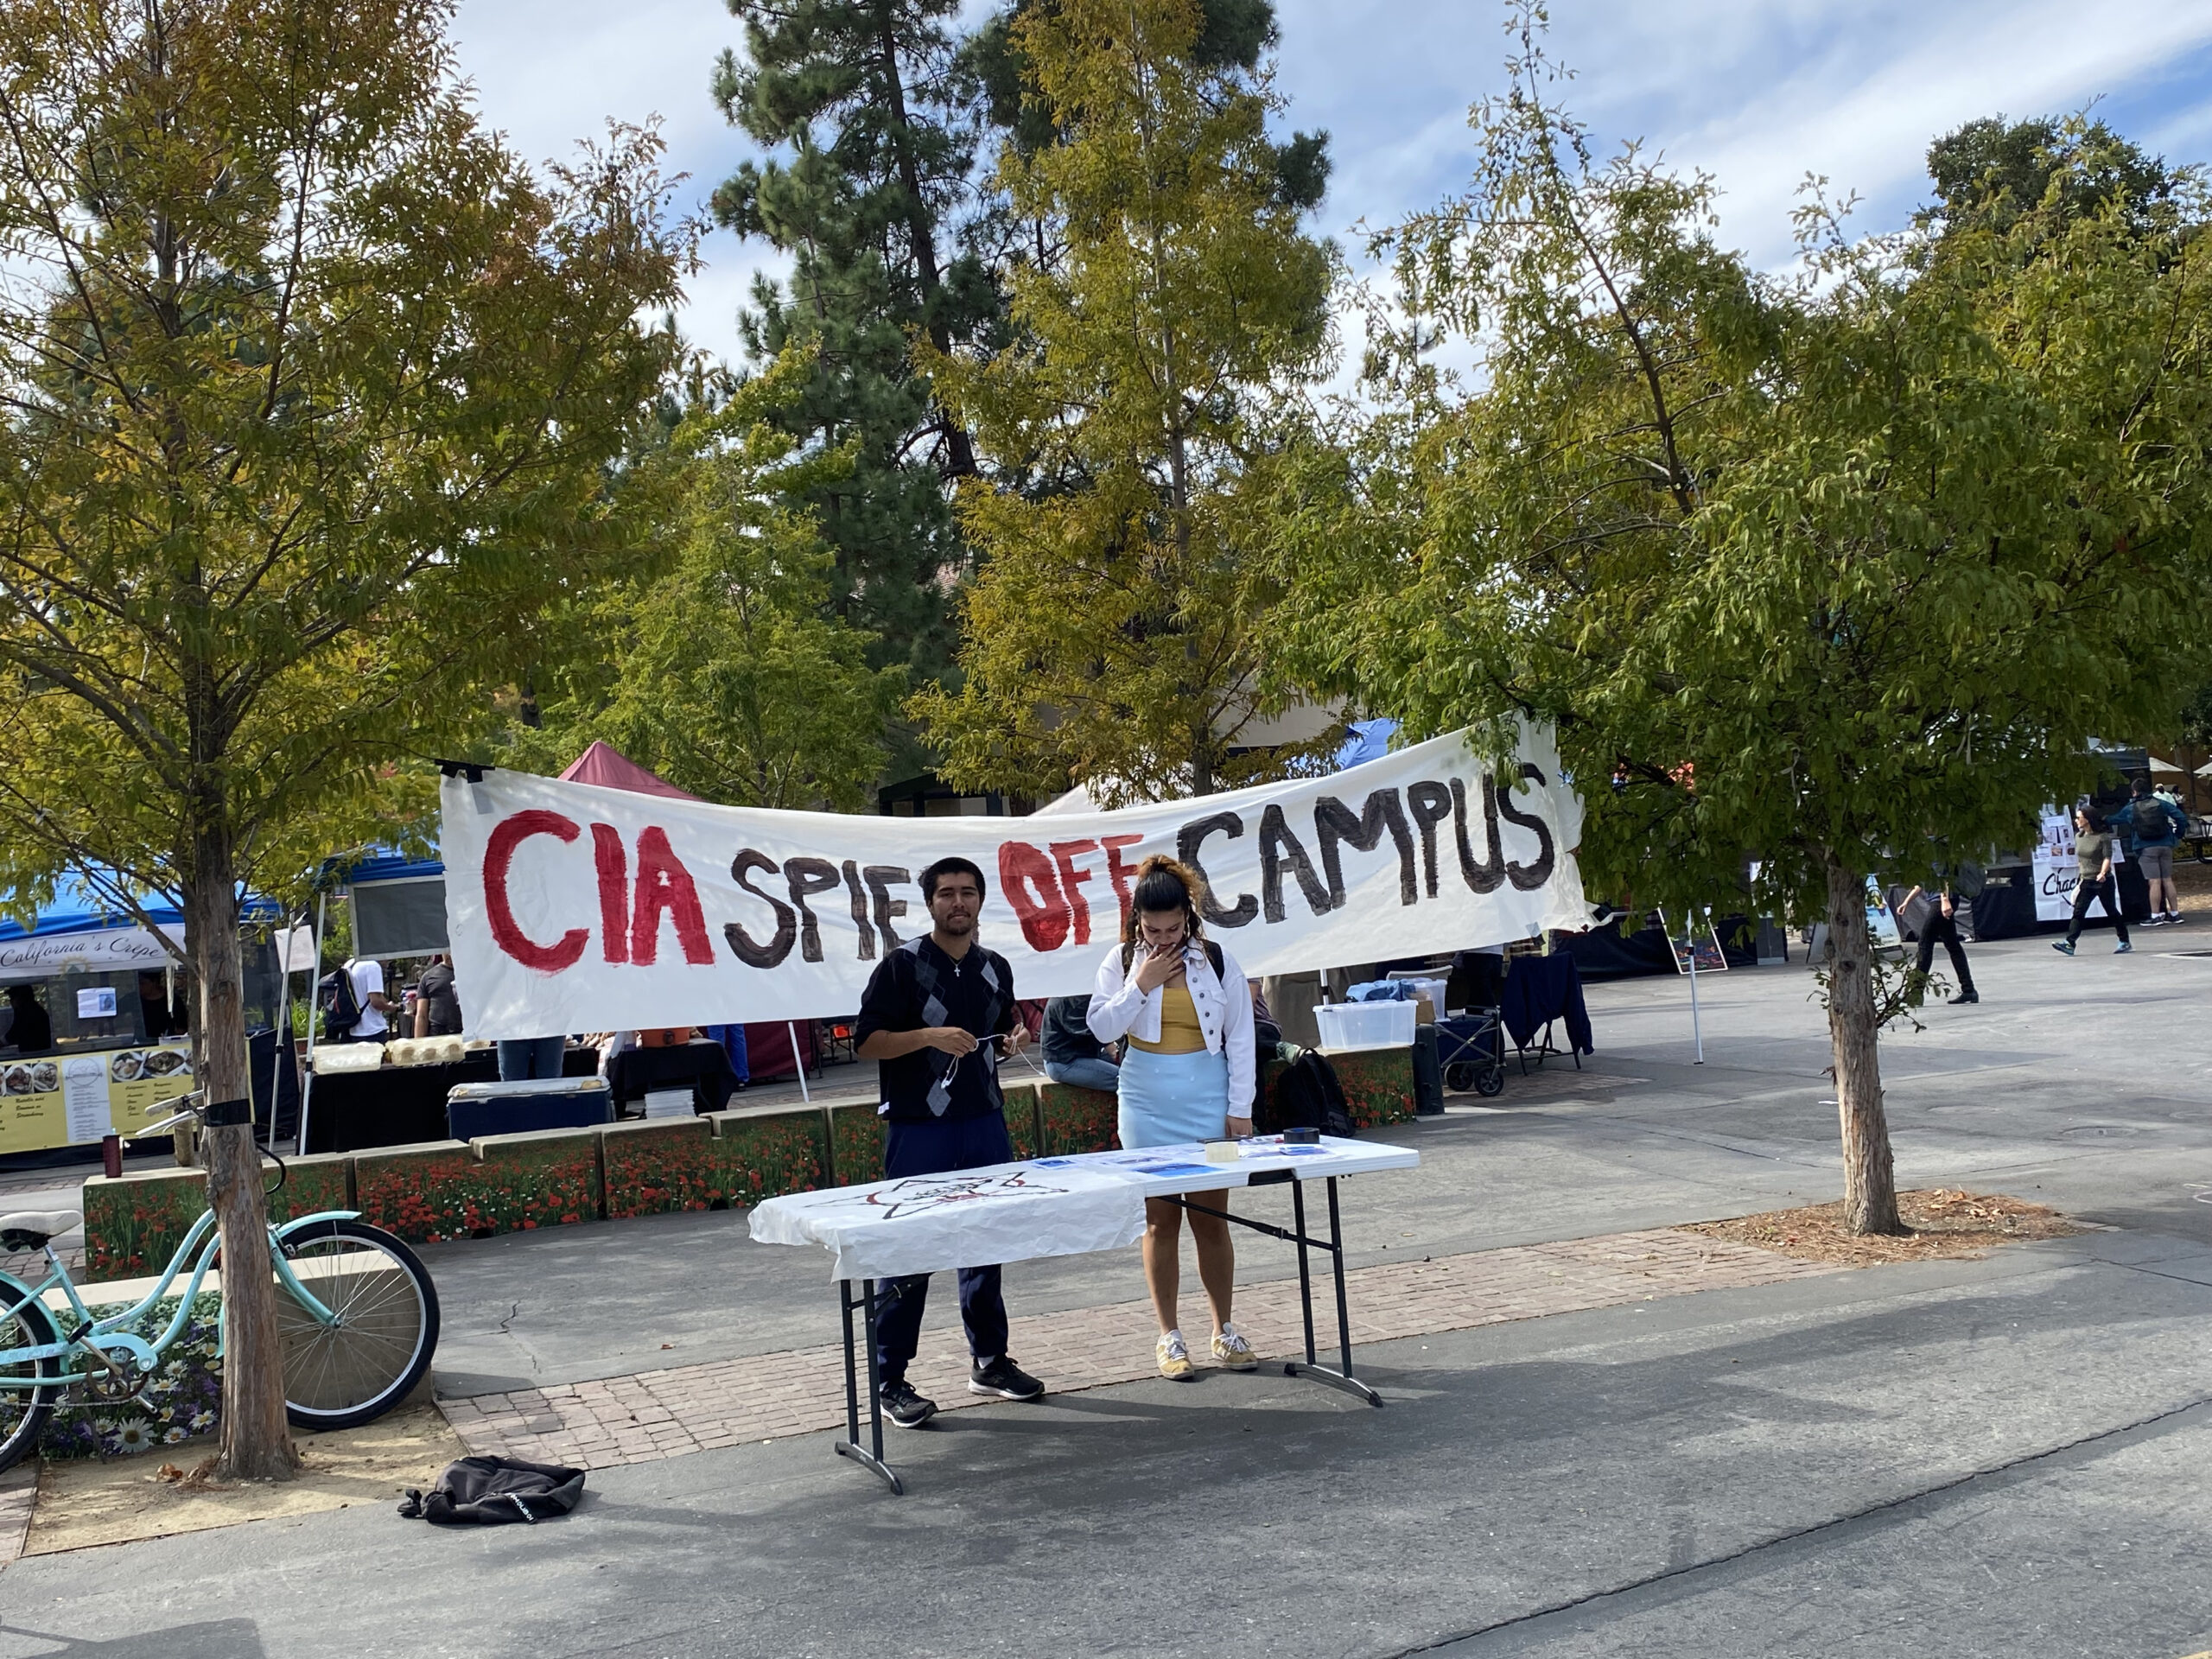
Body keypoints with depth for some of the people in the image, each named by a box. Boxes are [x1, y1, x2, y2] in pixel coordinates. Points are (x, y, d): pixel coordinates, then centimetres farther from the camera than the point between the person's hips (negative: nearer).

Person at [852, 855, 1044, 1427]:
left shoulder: (995, 968, 12)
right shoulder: (902, 965, -6)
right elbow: (866, 1042, -9)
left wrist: (1014, 1037, 3)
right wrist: (929, 1036, -21)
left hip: (985, 1123, 6)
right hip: (918, 1129, -5)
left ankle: (990, 1359, 26)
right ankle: (891, 1379, 7)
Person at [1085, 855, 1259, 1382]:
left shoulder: (1217, 961, -2)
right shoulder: (1122, 961, 0)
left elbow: (1240, 1037, 1)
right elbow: (1101, 1028, -4)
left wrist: (1240, 1108, -2)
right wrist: (1140, 985, -14)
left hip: (1208, 1100, 0)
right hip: (1148, 1104, 1)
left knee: (1211, 1218, 5)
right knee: (1160, 1220, 5)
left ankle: (1224, 1330, 20)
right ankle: (1169, 1335, 15)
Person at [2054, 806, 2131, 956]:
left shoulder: (2103, 837, -10)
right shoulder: (2078, 837, 8)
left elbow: (2107, 857, -16)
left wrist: (2102, 873, -30)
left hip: (2103, 881, -5)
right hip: (2086, 881, 5)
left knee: (2112, 911, 6)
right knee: (2078, 912, -7)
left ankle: (2125, 942, 20)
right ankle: (2069, 943, -15)